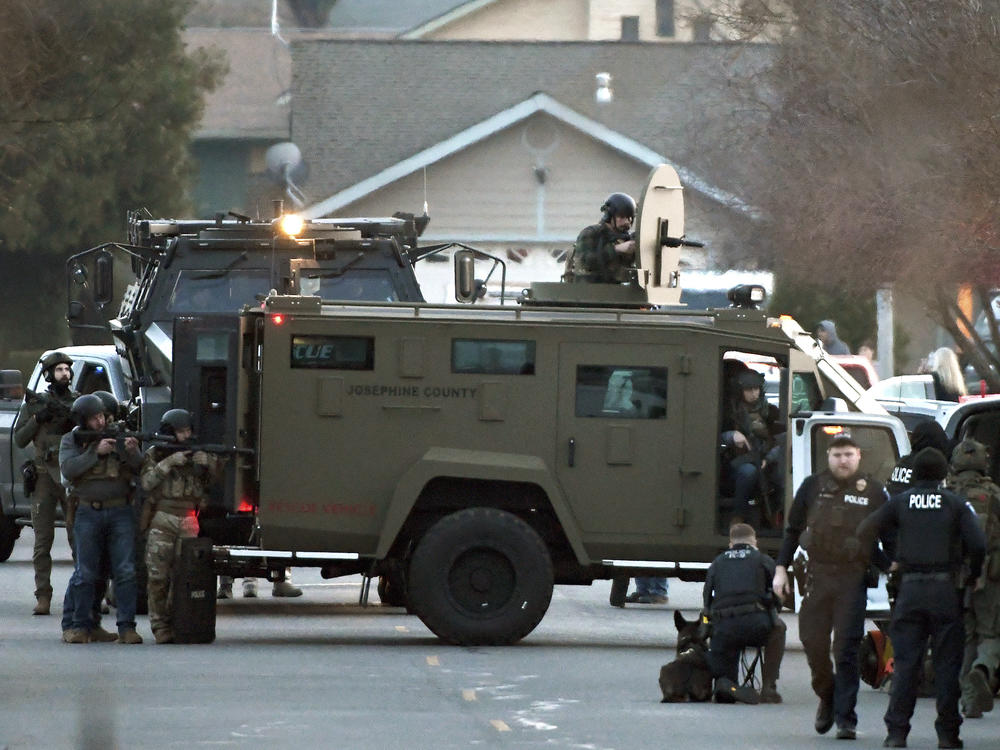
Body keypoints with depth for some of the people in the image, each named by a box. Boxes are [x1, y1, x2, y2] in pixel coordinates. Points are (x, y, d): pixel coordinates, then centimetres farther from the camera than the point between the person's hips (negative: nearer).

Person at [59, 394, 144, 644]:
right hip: (88, 513, -1)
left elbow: (141, 470, 2)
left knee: (126, 571, -5)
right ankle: (81, 626, 8)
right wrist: (96, 452, -18)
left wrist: (132, 452, -19)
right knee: (85, 573, 1)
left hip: (120, 512, 1)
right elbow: (68, 469, -11)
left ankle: (127, 627, -3)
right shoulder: (71, 441, 5)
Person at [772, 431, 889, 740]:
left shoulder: (873, 492, 3)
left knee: (847, 650, -5)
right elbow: (793, 530, 14)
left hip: (853, 578, -2)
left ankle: (845, 719, -2)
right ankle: (827, 698, 28)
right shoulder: (813, 487, 8)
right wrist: (781, 569, 8)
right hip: (817, 574, 2)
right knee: (813, 642, 2)